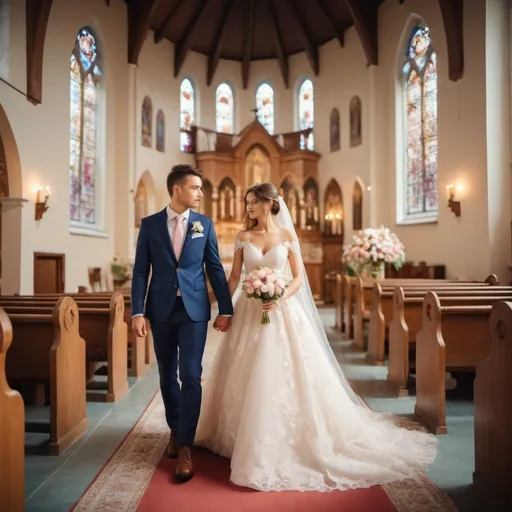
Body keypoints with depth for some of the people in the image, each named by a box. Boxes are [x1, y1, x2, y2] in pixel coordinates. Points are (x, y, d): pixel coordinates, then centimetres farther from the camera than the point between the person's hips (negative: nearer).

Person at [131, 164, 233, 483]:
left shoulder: (205, 224, 3)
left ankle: (185, 446, 5)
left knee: (190, 376, -6)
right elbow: (141, 271, 0)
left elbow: (215, 269, 3)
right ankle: (175, 429, 35)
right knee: (167, 375, 14)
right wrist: (137, 312, -8)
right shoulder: (150, 224, 2)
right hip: (161, 310, 1)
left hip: (194, 310, -1)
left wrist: (226, 310, 0)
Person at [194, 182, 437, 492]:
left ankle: (287, 441, 15)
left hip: (282, 312, -2)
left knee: (283, 375, -2)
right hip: (249, 312, 2)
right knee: (246, 377, 6)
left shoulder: (287, 236, 1)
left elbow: (298, 278, 0)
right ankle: (247, 441, 24)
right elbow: (234, 277, 5)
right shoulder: (243, 237, 5)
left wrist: (280, 298, -17)